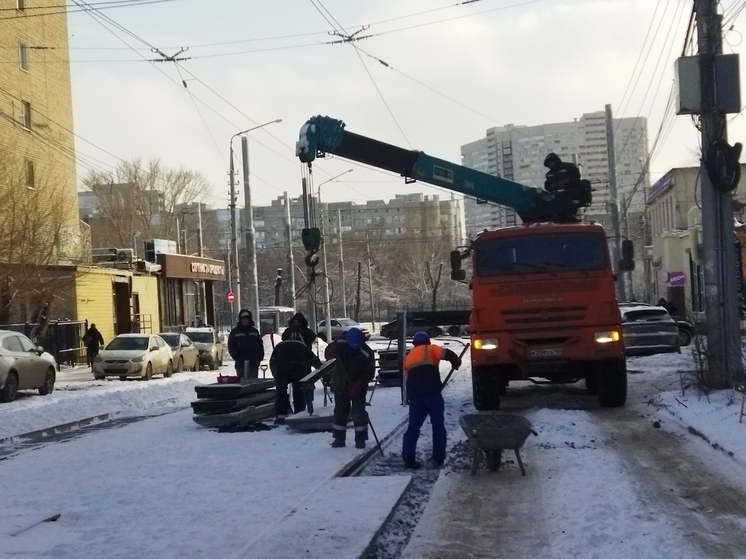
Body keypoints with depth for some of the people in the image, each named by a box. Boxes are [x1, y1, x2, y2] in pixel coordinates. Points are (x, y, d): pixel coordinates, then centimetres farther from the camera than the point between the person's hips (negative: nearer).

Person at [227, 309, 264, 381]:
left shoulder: (254, 331, 12)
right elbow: (231, 347, 2)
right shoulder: (235, 332, 4)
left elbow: (260, 345, 14)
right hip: (241, 365, -3)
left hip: (254, 364, 3)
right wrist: (237, 358, -9)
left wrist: (259, 357, 1)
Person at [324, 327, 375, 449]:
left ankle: (360, 439, 10)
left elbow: (369, 373, -19)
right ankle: (339, 438, 19)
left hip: (357, 387, -3)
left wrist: (358, 385, -32)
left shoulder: (367, 353, -22)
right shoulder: (340, 344, -13)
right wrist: (332, 351, -28)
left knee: (359, 413, -2)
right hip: (340, 385, 3)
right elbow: (327, 354, -3)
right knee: (340, 411, 10)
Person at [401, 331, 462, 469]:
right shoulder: (430, 349, 11)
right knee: (438, 426, 5)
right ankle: (438, 458, 4)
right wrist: (456, 362, 12)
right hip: (432, 393, -4)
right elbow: (447, 354, -7)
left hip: (415, 395, 4)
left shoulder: (408, 357, 27)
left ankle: (408, 458, -4)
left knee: (413, 427, 8)